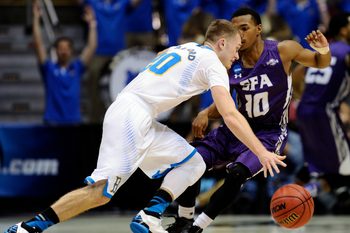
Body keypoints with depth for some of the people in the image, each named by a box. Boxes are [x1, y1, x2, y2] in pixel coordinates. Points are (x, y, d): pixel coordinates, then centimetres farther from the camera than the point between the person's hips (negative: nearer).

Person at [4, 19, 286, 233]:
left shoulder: (182, 49, 22)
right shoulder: (213, 64, -3)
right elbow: (231, 116, -13)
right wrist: (262, 153, -15)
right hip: (131, 114, -10)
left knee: (193, 164, 10)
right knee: (102, 191, -15)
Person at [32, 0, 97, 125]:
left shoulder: (77, 68, 9)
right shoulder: (49, 68, 5)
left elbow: (91, 47, 6)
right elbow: (38, 44, -1)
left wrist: (91, 23, 5)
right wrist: (36, 19, -4)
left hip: (74, 121, 2)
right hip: (53, 121, -2)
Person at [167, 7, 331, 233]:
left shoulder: (282, 51, -14)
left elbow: (320, 63, 2)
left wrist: (324, 52, -23)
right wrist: (205, 114, -16)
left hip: (269, 134, -4)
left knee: (236, 174, -28)